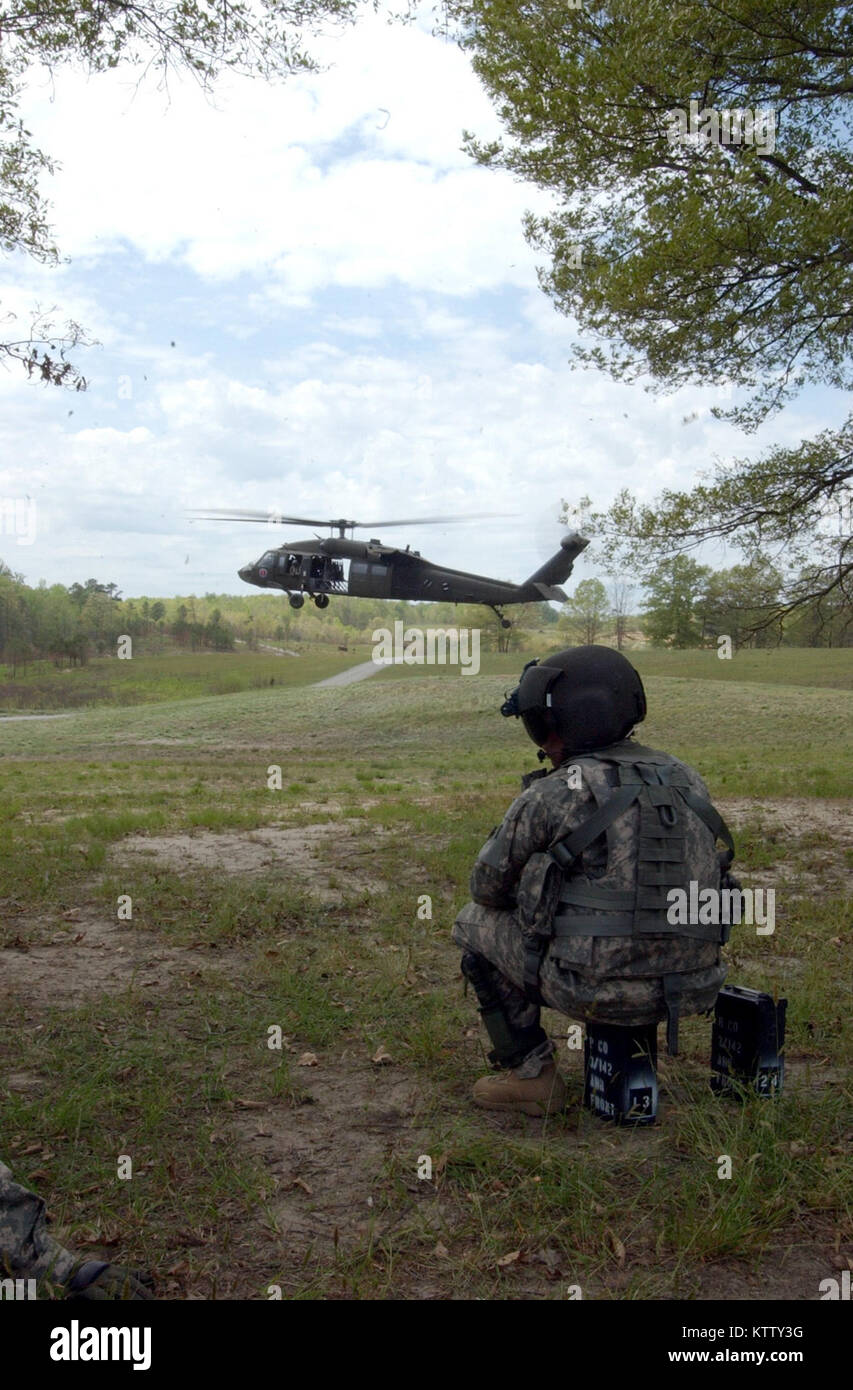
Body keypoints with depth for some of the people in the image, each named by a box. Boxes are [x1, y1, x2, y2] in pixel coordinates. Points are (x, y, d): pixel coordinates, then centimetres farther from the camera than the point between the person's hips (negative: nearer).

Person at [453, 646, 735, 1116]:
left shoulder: (551, 795, -10)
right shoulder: (687, 781, 7)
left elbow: (487, 887, 2)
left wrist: (537, 894, 24)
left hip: (597, 989, -6)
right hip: (691, 988, 6)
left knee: (475, 922, 15)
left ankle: (530, 1076, 16)